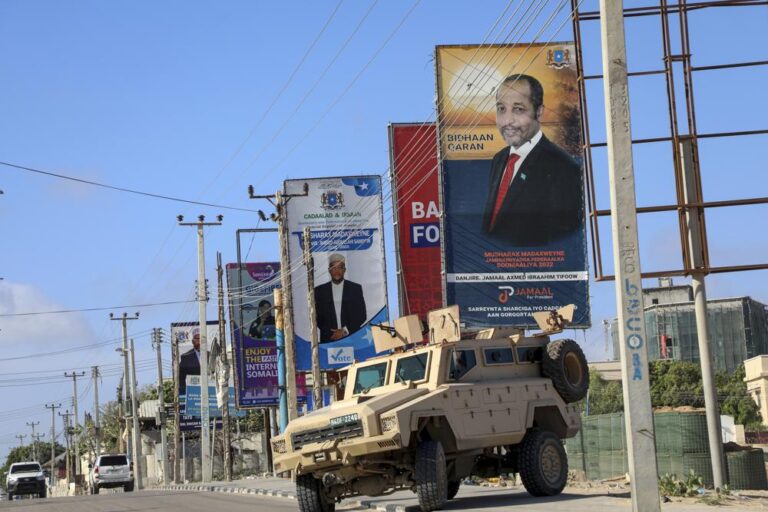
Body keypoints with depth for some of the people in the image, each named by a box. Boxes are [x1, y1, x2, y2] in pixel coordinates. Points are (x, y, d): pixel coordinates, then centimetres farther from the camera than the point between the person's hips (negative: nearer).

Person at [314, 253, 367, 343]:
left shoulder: (356, 288, 7)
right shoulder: (320, 290, 10)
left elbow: (362, 316, 5)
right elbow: (318, 317, 10)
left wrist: (345, 331, -5)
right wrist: (331, 333, -3)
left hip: (351, 338, -1)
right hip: (328, 340, 1)